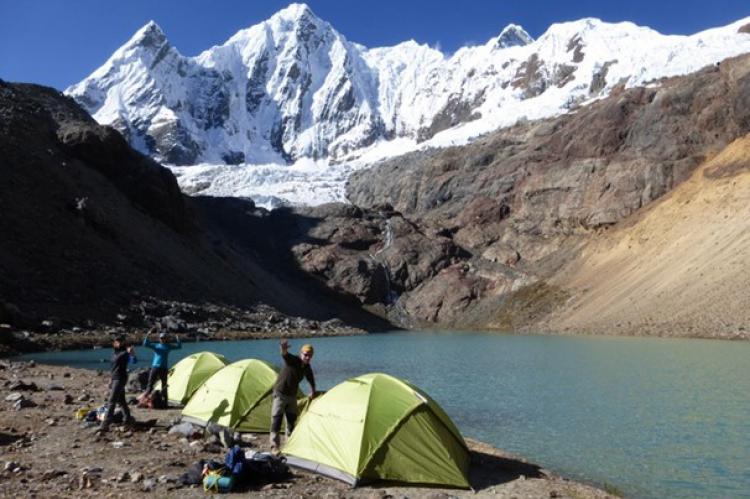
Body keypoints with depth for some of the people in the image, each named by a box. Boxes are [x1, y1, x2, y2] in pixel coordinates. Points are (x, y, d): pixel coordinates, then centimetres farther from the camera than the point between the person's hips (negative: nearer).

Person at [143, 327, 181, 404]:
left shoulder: (168, 346, 6)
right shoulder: (155, 346, 4)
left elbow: (179, 346, 6)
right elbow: (145, 344, -9)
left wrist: (178, 337, -7)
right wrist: (148, 335, -20)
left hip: (164, 368, 1)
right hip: (155, 367, -1)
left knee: (164, 385, 4)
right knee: (150, 383, -3)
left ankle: (164, 401, 8)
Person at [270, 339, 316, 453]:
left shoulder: (307, 368, -3)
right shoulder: (292, 360, -22)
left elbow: (311, 381, 15)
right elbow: (284, 354, -46)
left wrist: (312, 393, 12)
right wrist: (284, 348, -68)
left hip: (292, 396, 6)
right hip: (280, 393, -6)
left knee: (292, 420, 12)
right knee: (276, 420, -9)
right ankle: (274, 446, -3)